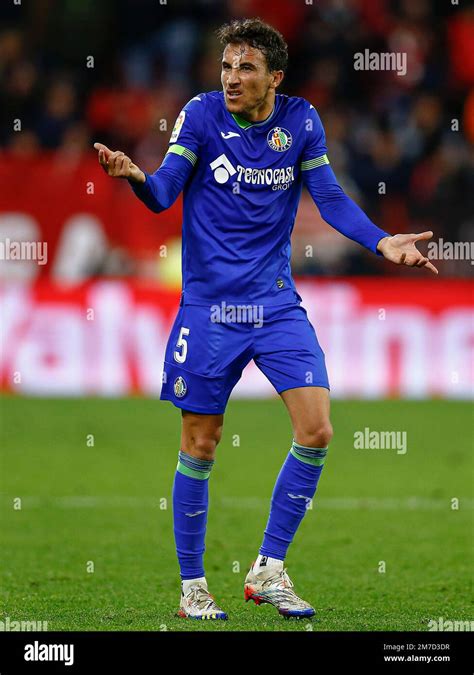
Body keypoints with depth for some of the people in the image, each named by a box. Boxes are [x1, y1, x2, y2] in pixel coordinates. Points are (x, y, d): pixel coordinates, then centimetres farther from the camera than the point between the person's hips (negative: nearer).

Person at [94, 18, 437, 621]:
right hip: (209, 308, -2)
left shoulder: (301, 121, 0)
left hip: (276, 303, 2)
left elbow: (330, 199, 5)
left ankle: (268, 571, 5)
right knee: (199, 447, 3)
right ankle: (192, 587, 17)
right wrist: (135, 176, -34)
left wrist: (382, 242, -9)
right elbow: (164, 192, -12)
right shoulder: (202, 114, -7)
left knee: (316, 431, -10)